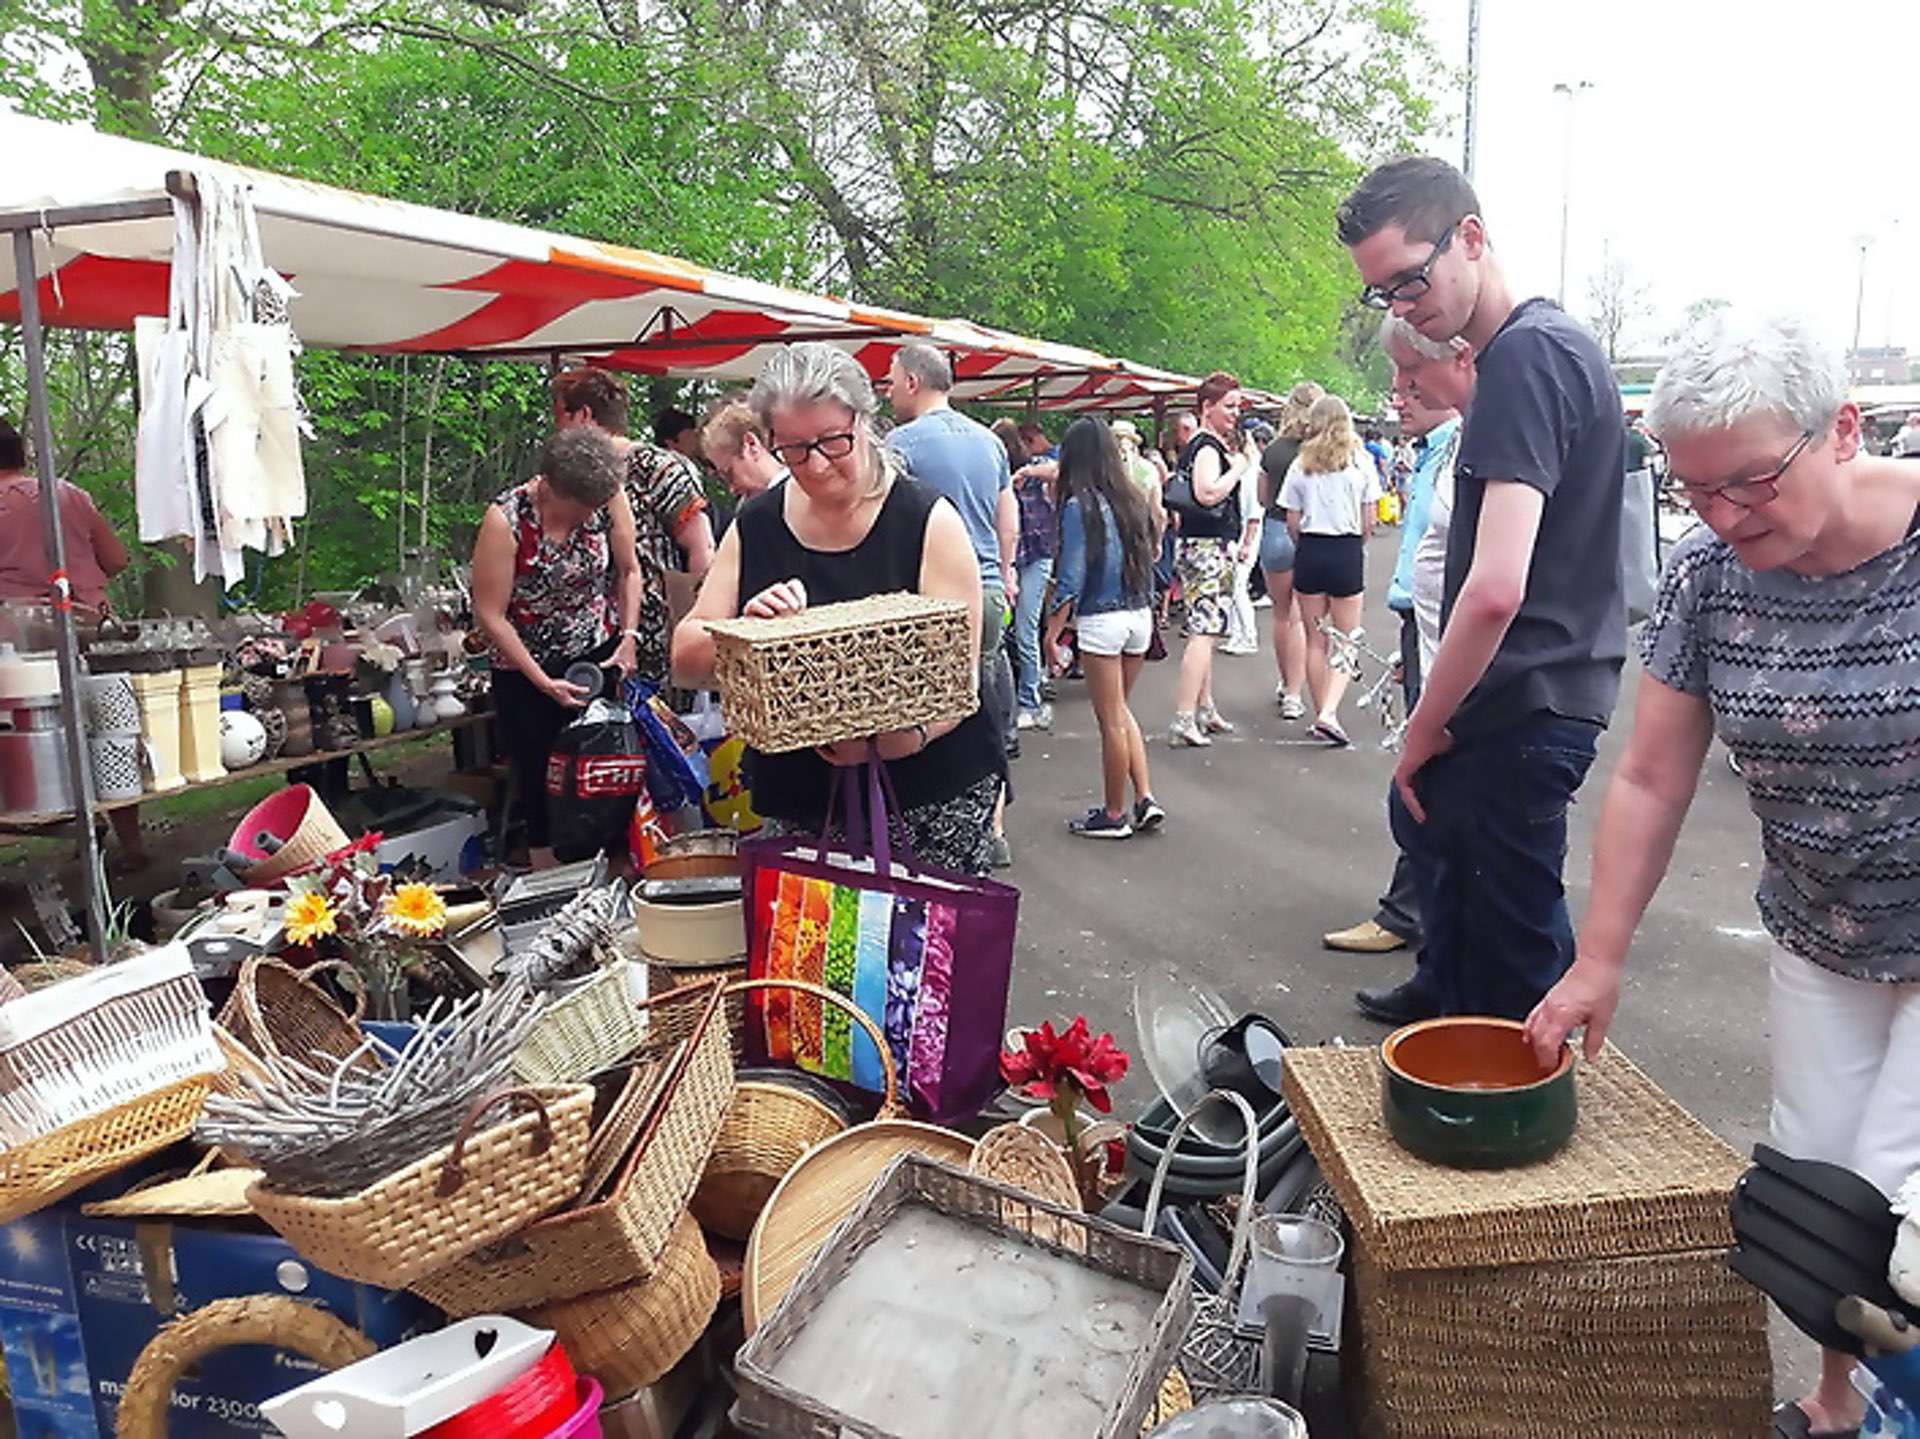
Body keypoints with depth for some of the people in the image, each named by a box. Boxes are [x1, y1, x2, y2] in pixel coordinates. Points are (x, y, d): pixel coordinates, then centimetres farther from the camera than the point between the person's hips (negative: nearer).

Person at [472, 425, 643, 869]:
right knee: (541, 782, 7)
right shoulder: (506, 519, -21)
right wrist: (543, 683, -16)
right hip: (526, 670, -2)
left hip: (600, 656, 3)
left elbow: (629, 571, 6)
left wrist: (629, 639, -3)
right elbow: (490, 614, -16)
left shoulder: (609, 499, -11)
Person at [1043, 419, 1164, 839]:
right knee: (1121, 711, 20)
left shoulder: (1080, 506, -12)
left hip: (1101, 619, -6)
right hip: (1140, 614, 6)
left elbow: (1071, 579, -14)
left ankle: (1114, 814, 15)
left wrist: (1051, 635, -9)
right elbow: (1148, 559, 11)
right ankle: (1145, 800, 16)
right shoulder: (1133, 499, 5)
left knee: (1112, 721, 4)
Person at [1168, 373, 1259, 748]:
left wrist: (1245, 458, 13)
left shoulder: (1212, 445, 18)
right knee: (1204, 632, -13)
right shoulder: (1207, 447, -14)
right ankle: (1184, 721, -16)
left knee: (1205, 631, 16)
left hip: (1210, 549, 11)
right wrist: (1240, 466, -18)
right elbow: (1208, 493, -30)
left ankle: (1205, 710, 25)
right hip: (1206, 549, -11)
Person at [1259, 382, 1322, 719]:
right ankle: (1293, 694, 0)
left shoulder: (1272, 451, -2)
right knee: (1303, 618, 4)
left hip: (1277, 531, 2)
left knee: (1282, 614, 18)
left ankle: (1286, 684, 31)